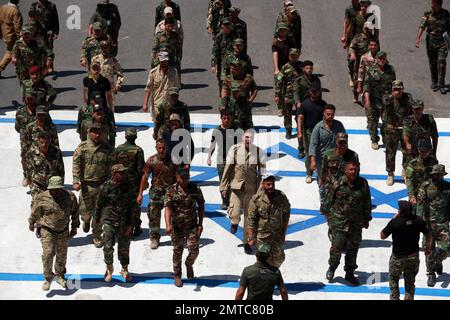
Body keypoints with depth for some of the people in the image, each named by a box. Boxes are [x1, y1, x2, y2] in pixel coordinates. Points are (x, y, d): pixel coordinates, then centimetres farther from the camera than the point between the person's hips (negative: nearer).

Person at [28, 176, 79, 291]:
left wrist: (74, 228, 11)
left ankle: (59, 275, 36)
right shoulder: (42, 198, -15)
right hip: (47, 231, -3)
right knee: (48, 254, -13)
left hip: (63, 232, 3)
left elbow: (75, 212, 7)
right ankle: (48, 277, 5)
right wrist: (31, 223, 17)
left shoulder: (70, 197, -9)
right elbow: (35, 212, 3)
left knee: (62, 255, 14)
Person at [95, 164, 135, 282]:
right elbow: (99, 204, 3)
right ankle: (109, 268, 17)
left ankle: (124, 269, 28)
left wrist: (130, 224, -1)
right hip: (109, 220, -2)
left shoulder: (128, 187, -1)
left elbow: (132, 206, 3)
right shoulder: (105, 187, -9)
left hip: (124, 222, 2)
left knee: (124, 248, 9)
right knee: (108, 246, -7)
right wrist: (97, 219, 13)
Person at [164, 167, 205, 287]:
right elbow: (167, 208, -19)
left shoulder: (195, 189, -5)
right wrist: (168, 225, -32)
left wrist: (200, 224, 0)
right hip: (177, 226, -1)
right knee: (177, 251, 10)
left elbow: (201, 206, 4)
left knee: (194, 250, -4)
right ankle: (177, 275, 27)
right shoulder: (171, 191, -10)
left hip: (192, 225, 1)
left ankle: (189, 264, 30)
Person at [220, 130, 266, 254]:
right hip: (236, 186, -1)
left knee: (249, 216, 7)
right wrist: (223, 186, 0)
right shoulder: (234, 149, -6)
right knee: (235, 213, -10)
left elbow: (263, 172, 2)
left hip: (251, 188, 1)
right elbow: (227, 169, 0)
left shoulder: (258, 152, -4)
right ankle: (234, 223, 29)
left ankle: (247, 241, 22)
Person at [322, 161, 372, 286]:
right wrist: (327, 214, 9)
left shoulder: (363, 184, -2)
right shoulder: (338, 184, -9)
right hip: (338, 221, -2)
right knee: (336, 247, -2)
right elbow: (329, 200, 3)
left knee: (353, 249, 10)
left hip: (356, 224, 2)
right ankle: (332, 267, 25)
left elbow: (367, 203, 8)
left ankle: (350, 273, 24)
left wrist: (366, 219, 12)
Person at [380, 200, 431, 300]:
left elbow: (382, 236, -9)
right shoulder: (418, 220, -12)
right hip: (414, 257, 3)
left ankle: (395, 298, 20)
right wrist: (428, 247, 24)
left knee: (393, 279, 21)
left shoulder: (395, 222, -23)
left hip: (398, 257, -3)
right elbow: (427, 234, 5)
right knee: (410, 282, 20)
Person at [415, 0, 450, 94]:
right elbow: (422, 27, -16)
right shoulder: (427, 14, -6)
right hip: (431, 42, 1)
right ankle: (434, 83, 26)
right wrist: (417, 39, -28)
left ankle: (441, 85, -2)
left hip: (442, 42, -1)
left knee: (442, 63, -9)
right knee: (432, 64, 9)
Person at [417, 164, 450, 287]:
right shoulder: (425, 186, -4)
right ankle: (431, 274, 17)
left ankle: (438, 260, 26)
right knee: (430, 249, 2)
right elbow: (420, 204, -7)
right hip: (429, 223, -2)